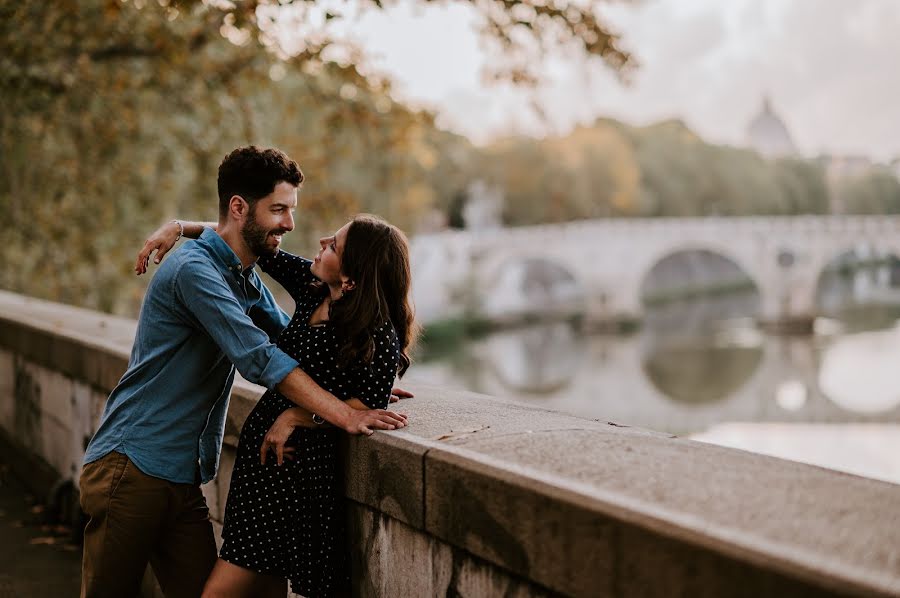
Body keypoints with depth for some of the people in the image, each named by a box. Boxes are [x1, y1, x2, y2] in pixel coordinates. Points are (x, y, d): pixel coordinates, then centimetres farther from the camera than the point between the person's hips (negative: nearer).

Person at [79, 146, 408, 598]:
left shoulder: (245, 279, 14)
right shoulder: (195, 270, -17)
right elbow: (260, 359, -25)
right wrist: (346, 416, -27)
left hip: (183, 477, 9)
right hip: (132, 464, -8)